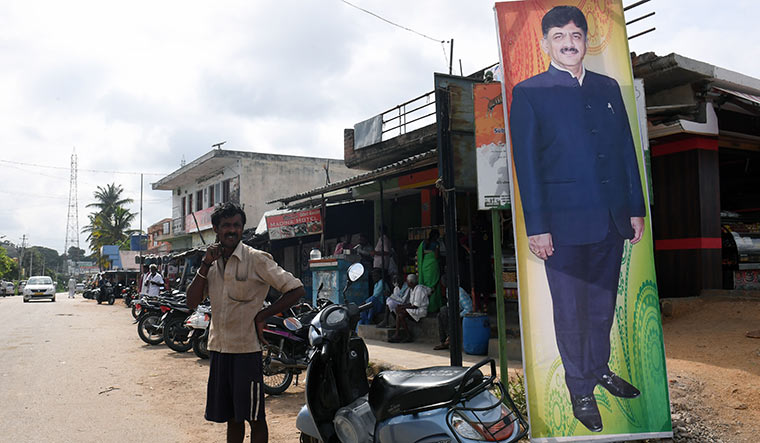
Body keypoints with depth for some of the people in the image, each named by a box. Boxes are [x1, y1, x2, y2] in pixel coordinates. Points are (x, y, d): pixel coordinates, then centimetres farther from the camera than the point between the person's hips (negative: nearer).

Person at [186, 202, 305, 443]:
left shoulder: (257, 259, -8)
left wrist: (262, 316, -12)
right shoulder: (211, 262, 10)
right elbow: (192, 302, 2)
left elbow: (297, 290, -11)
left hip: (247, 348, -5)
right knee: (230, 416, 16)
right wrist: (206, 264, -7)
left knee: (254, 416, 3)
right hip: (218, 348, 6)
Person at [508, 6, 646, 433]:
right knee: (571, 311, 6)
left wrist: (636, 208, 10)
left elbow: (627, 151, 14)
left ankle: (600, 368, 39)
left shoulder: (608, 88, 12)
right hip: (565, 223, -4)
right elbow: (527, 164, -6)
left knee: (604, 304, 18)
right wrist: (536, 226, -10)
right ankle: (581, 390, 23)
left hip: (612, 220, 5)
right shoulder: (529, 93, -2)